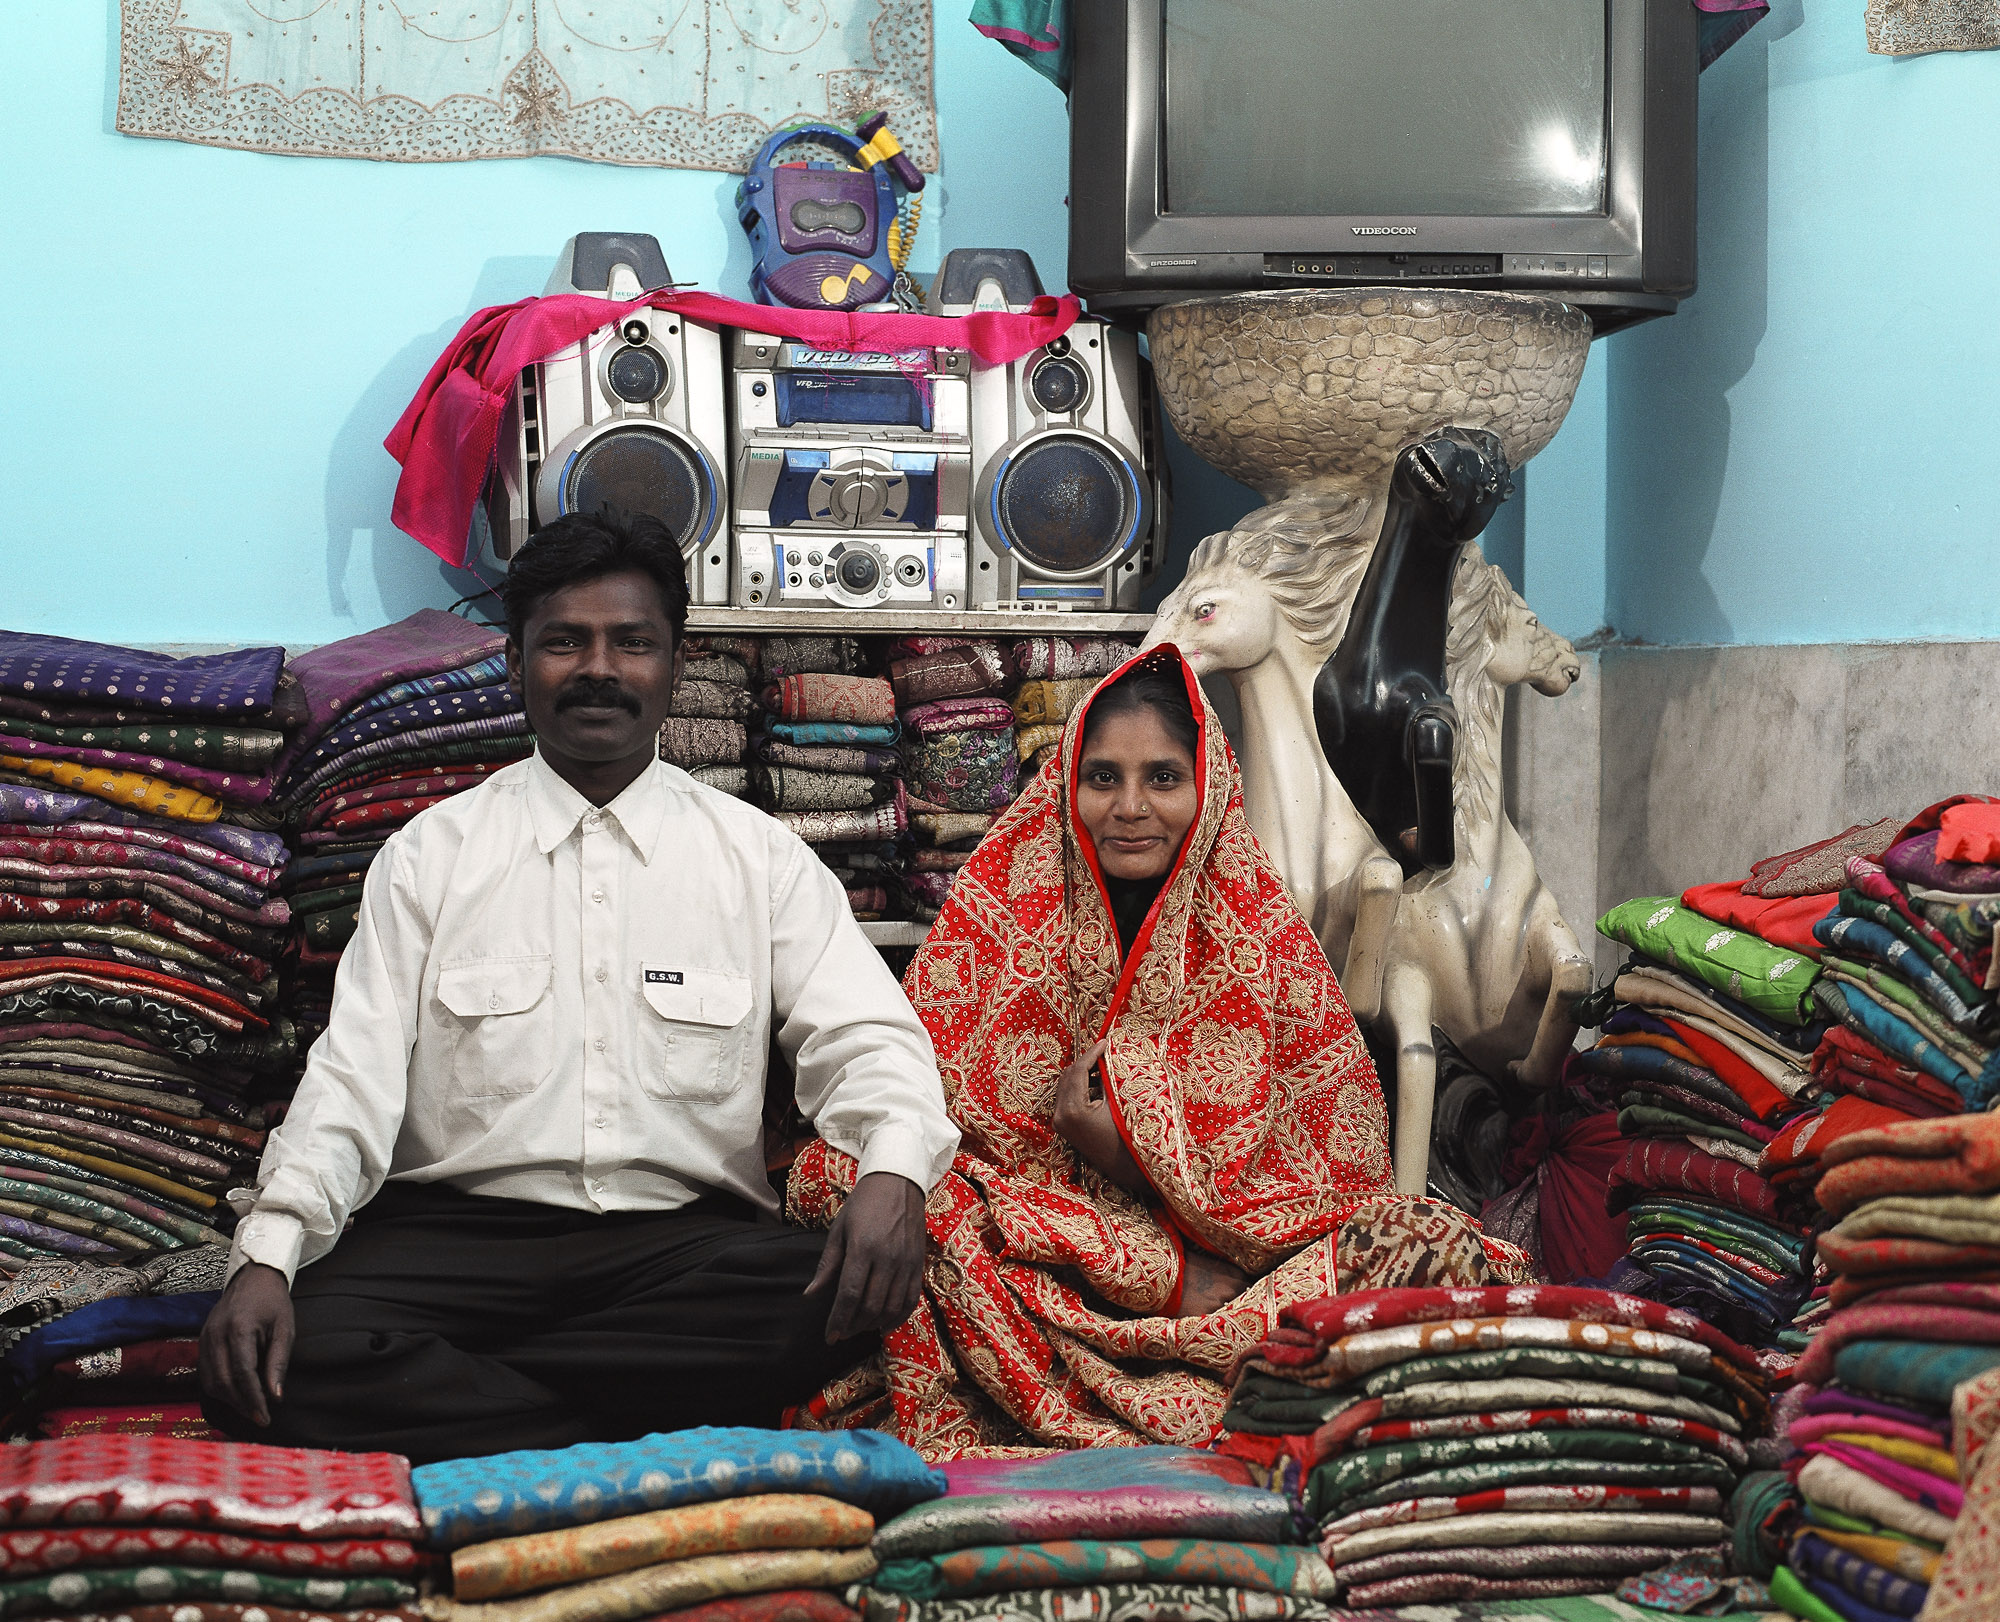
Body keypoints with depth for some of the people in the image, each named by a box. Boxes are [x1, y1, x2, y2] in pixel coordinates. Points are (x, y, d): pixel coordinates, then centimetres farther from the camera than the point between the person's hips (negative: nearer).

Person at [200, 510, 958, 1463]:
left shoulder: (761, 858, 12)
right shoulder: (430, 856, 12)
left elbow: (867, 1040, 1)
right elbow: (355, 1080, 3)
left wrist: (893, 1175, -24)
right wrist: (267, 1256, -15)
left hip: (685, 1238, 1)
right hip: (456, 1231, -1)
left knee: (845, 1297, -32)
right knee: (281, 1360, -30)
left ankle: (440, 1393, -22)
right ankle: (660, 1447, -23)